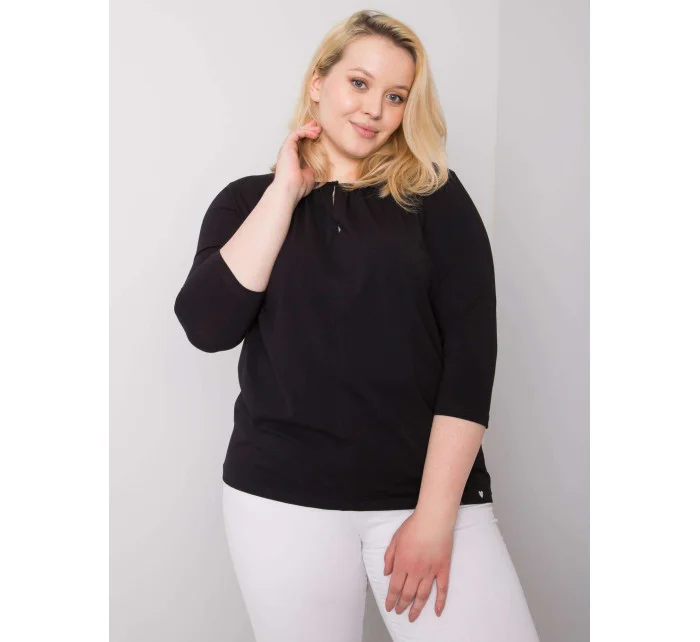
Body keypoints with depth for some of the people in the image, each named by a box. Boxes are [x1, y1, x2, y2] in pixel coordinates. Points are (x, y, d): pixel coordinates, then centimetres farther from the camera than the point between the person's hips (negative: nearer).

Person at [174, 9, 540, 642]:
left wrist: (436, 513, -11)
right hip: (282, 495, 1)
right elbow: (207, 327, -7)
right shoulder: (249, 200, 8)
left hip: (430, 490, 0)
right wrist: (287, 191, -6)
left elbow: (471, 351, -4)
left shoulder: (434, 197, 4)